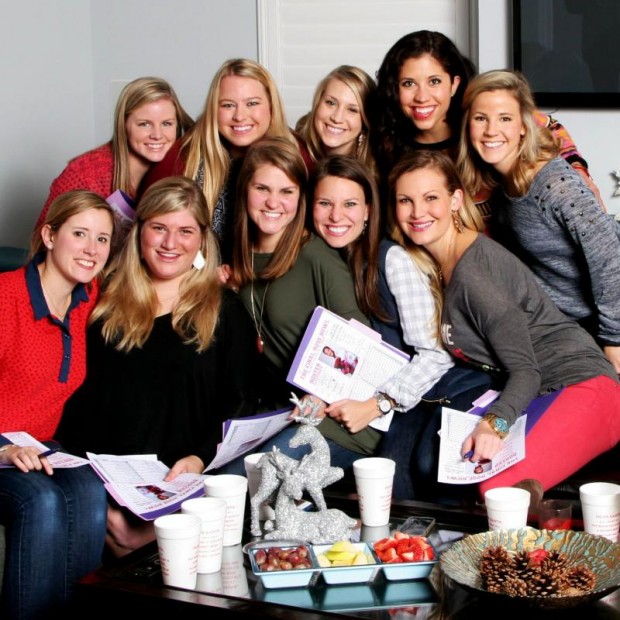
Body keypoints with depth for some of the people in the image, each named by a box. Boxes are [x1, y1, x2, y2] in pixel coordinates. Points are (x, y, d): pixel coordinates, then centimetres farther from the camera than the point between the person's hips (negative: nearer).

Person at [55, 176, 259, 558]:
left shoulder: (226, 311, 12)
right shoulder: (106, 303, 16)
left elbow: (240, 405, 7)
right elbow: (77, 397, 10)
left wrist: (201, 459, -11)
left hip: (185, 480, -1)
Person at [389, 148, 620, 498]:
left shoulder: (473, 269, -16)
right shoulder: (443, 265, 10)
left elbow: (527, 370, -18)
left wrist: (494, 423, -34)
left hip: (583, 387, -9)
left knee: (499, 491, -32)